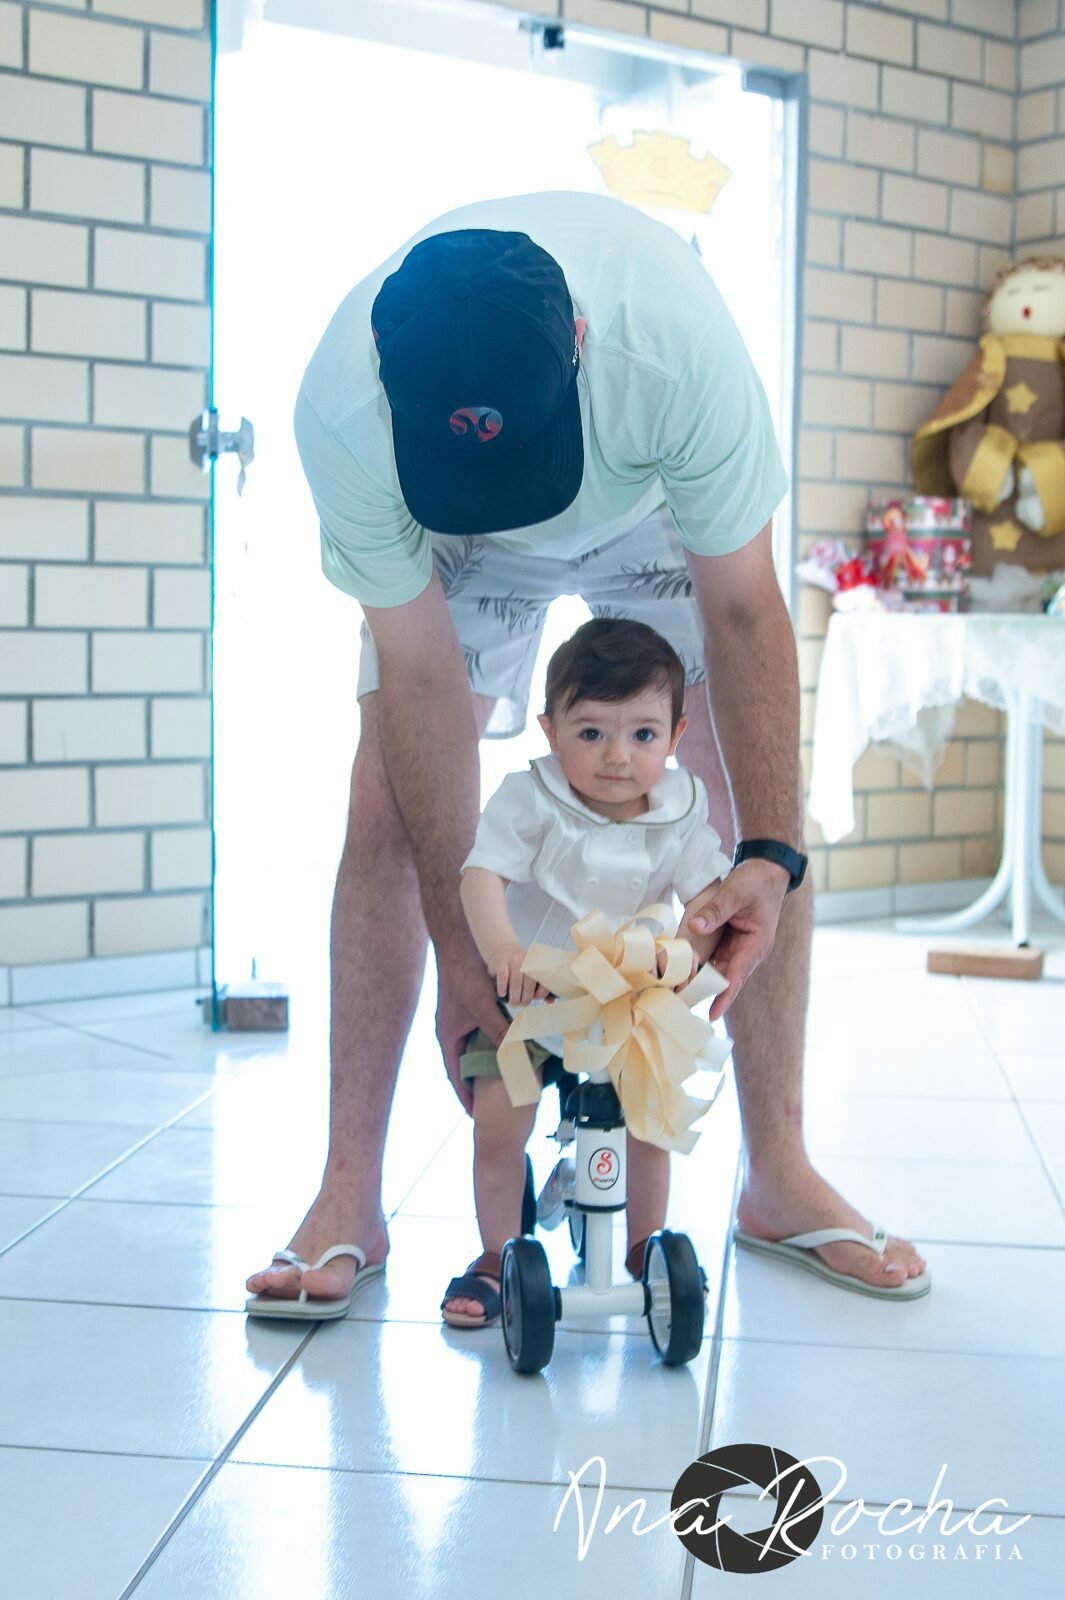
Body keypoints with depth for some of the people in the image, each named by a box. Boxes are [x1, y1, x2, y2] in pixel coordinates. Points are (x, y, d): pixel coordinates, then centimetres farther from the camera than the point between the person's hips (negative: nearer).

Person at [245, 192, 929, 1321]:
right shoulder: (341, 412, -37)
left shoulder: (672, 336, -42)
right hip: (445, 544, 0)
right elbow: (419, 676, -29)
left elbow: (741, 611, -31)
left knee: (763, 797, -11)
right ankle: (349, 1195, -5)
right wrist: (460, 946, -28)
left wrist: (771, 857, -38)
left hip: (657, 513, 0)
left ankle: (778, 1170, 3)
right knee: (387, 806, -15)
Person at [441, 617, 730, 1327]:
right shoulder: (530, 798, -18)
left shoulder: (681, 813, -8)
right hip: (525, 997, -2)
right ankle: (498, 1255, 12)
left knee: (650, 1125, -1)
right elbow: (482, 873, -27)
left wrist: (690, 949, -34)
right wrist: (501, 947, -46)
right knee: (498, 1123, -9)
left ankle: (645, 1249, 24)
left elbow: (710, 894, -11)